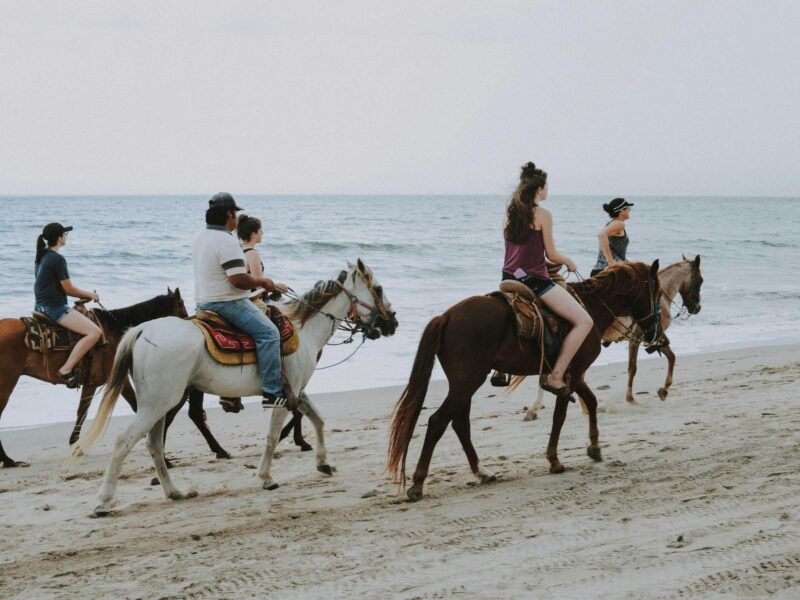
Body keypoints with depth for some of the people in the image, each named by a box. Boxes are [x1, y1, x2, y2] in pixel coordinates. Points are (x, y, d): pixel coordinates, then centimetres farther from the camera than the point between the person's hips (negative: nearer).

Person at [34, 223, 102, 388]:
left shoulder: (41, 257, 13)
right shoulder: (58, 259, -15)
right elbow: (69, 289, -12)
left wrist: (84, 294, 17)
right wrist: (90, 295, 4)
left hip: (42, 305, 10)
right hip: (55, 308, -10)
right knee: (95, 332, -20)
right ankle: (66, 370, -24)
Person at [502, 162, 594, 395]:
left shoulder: (510, 212, 12)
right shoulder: (542, 214, -8)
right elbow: (552, 255, -5)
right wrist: (569, 262, 15)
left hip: (509, 278, 8)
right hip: (534, 280, -8)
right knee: (584, 322, -9)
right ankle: (555, 376, -15)